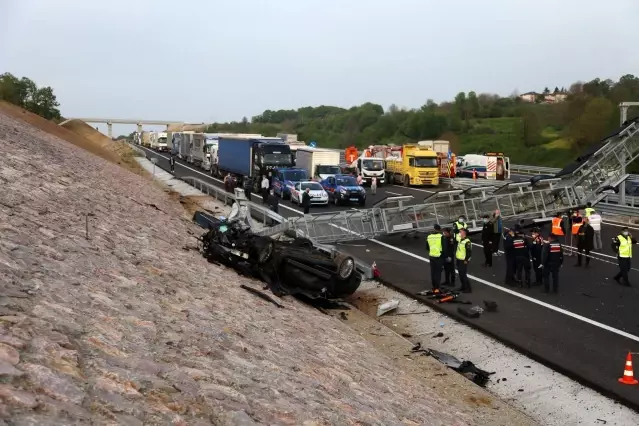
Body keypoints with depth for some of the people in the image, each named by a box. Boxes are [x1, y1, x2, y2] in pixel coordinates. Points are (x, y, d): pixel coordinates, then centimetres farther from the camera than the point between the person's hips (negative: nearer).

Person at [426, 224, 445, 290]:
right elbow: (444, 247, -13)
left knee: (433, 272, 15)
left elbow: (427, 248, 11)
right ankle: (437, 287, -2)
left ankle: (434, 286, 23)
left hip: (431, 256, 4)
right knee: (438, 272, 1)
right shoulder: (441, 237, -13)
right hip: (439, 256, -4)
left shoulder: (429, 237, 0)